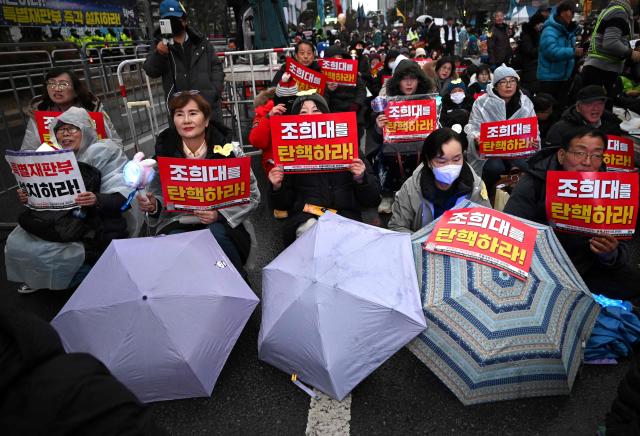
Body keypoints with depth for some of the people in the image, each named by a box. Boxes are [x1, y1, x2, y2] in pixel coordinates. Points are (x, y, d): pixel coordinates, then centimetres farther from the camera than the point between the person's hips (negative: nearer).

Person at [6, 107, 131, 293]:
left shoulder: (103, 153, -7)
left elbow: (122, 198, -16)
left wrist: (97, 200, -34)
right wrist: (29, 198, -3)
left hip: (99, 229, -6)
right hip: (63, 223, 7)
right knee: (16, 244, -11)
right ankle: (40, 278, 18)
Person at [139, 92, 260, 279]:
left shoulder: (228, 150, -6)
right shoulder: (164, 151, 0)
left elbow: (251, 195, -3)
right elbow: (161, 197, 11)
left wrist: (220, 214, -17)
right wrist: (153, 205, -14)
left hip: (220, 223, -1)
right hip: (178, 223, 1)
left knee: (216, 235, -33)